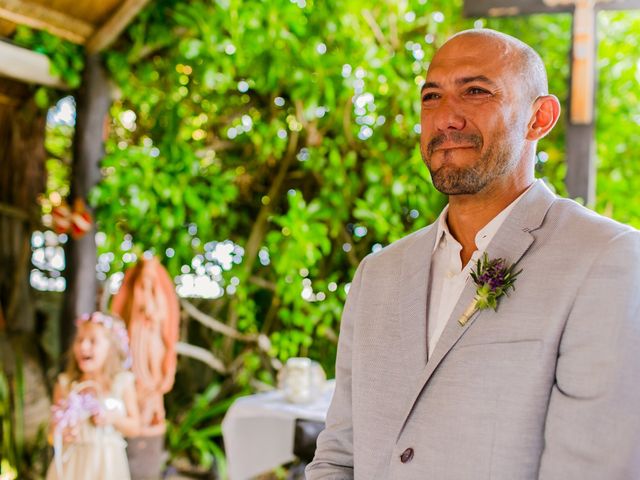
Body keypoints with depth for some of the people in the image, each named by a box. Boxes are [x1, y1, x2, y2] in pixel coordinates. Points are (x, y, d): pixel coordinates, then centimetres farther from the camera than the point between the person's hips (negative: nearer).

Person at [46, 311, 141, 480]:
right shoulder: (65, 384, -1)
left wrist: (114, 418, -15)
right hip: (73, 463, 1)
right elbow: (54, 427, 5)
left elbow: (134, 427, 2)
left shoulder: (122, 383, -3)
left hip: (106, 464, -1)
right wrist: (61, 434, -16)